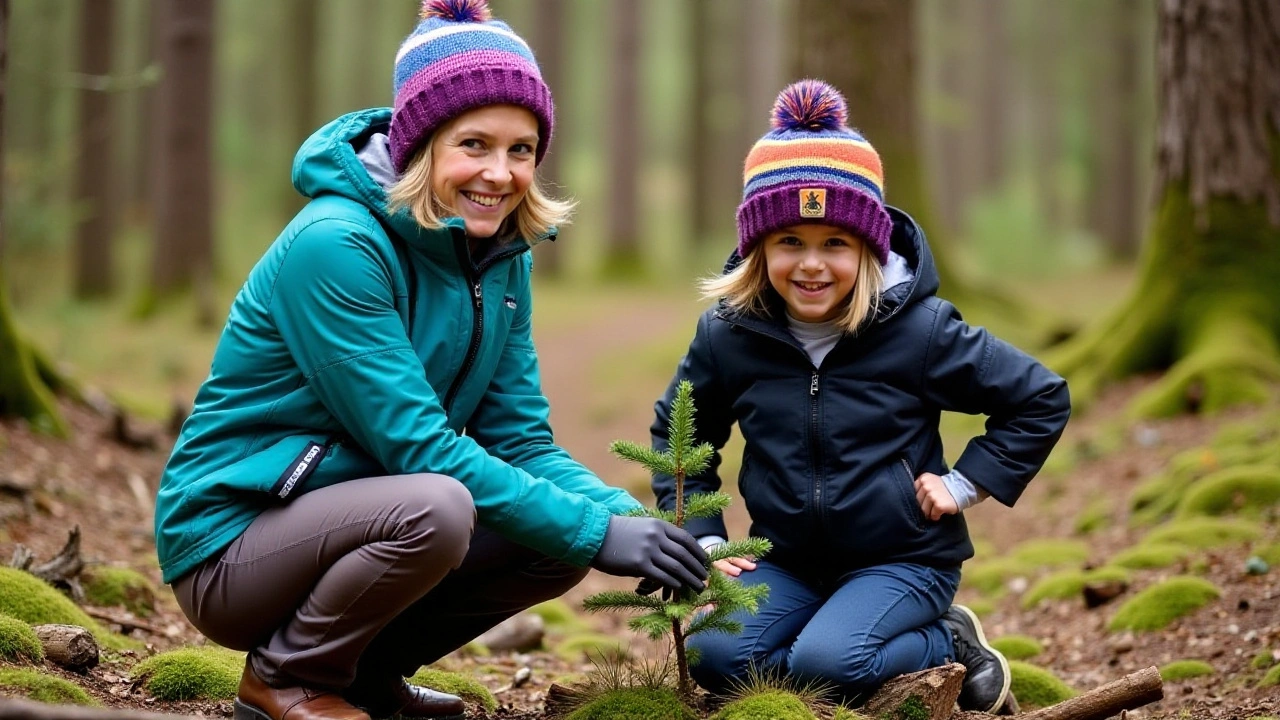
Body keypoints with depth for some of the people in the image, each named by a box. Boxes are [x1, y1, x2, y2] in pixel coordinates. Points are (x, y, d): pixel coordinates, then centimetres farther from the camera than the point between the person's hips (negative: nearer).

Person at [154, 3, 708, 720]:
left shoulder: (502, 257, 2)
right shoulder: (335, 244, -23)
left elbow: (520, 439, 1)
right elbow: (418, 446, -26)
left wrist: (631, 517, -17)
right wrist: (597, 532, -27)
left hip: (350, 512, 8)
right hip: (228, 544, -8)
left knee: (561, 537, -8)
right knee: (434, 508, -33)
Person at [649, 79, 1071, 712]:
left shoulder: (918, 329, -12)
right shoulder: (727, 335, -4)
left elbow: (1042, 400, -1)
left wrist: (964, 484, -7)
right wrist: (702, 540, 4)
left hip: (903, 560, -4)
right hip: (787, 562, 4)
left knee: (826, 662, -30)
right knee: (714, 656, -21)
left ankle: (953, 649, 1)